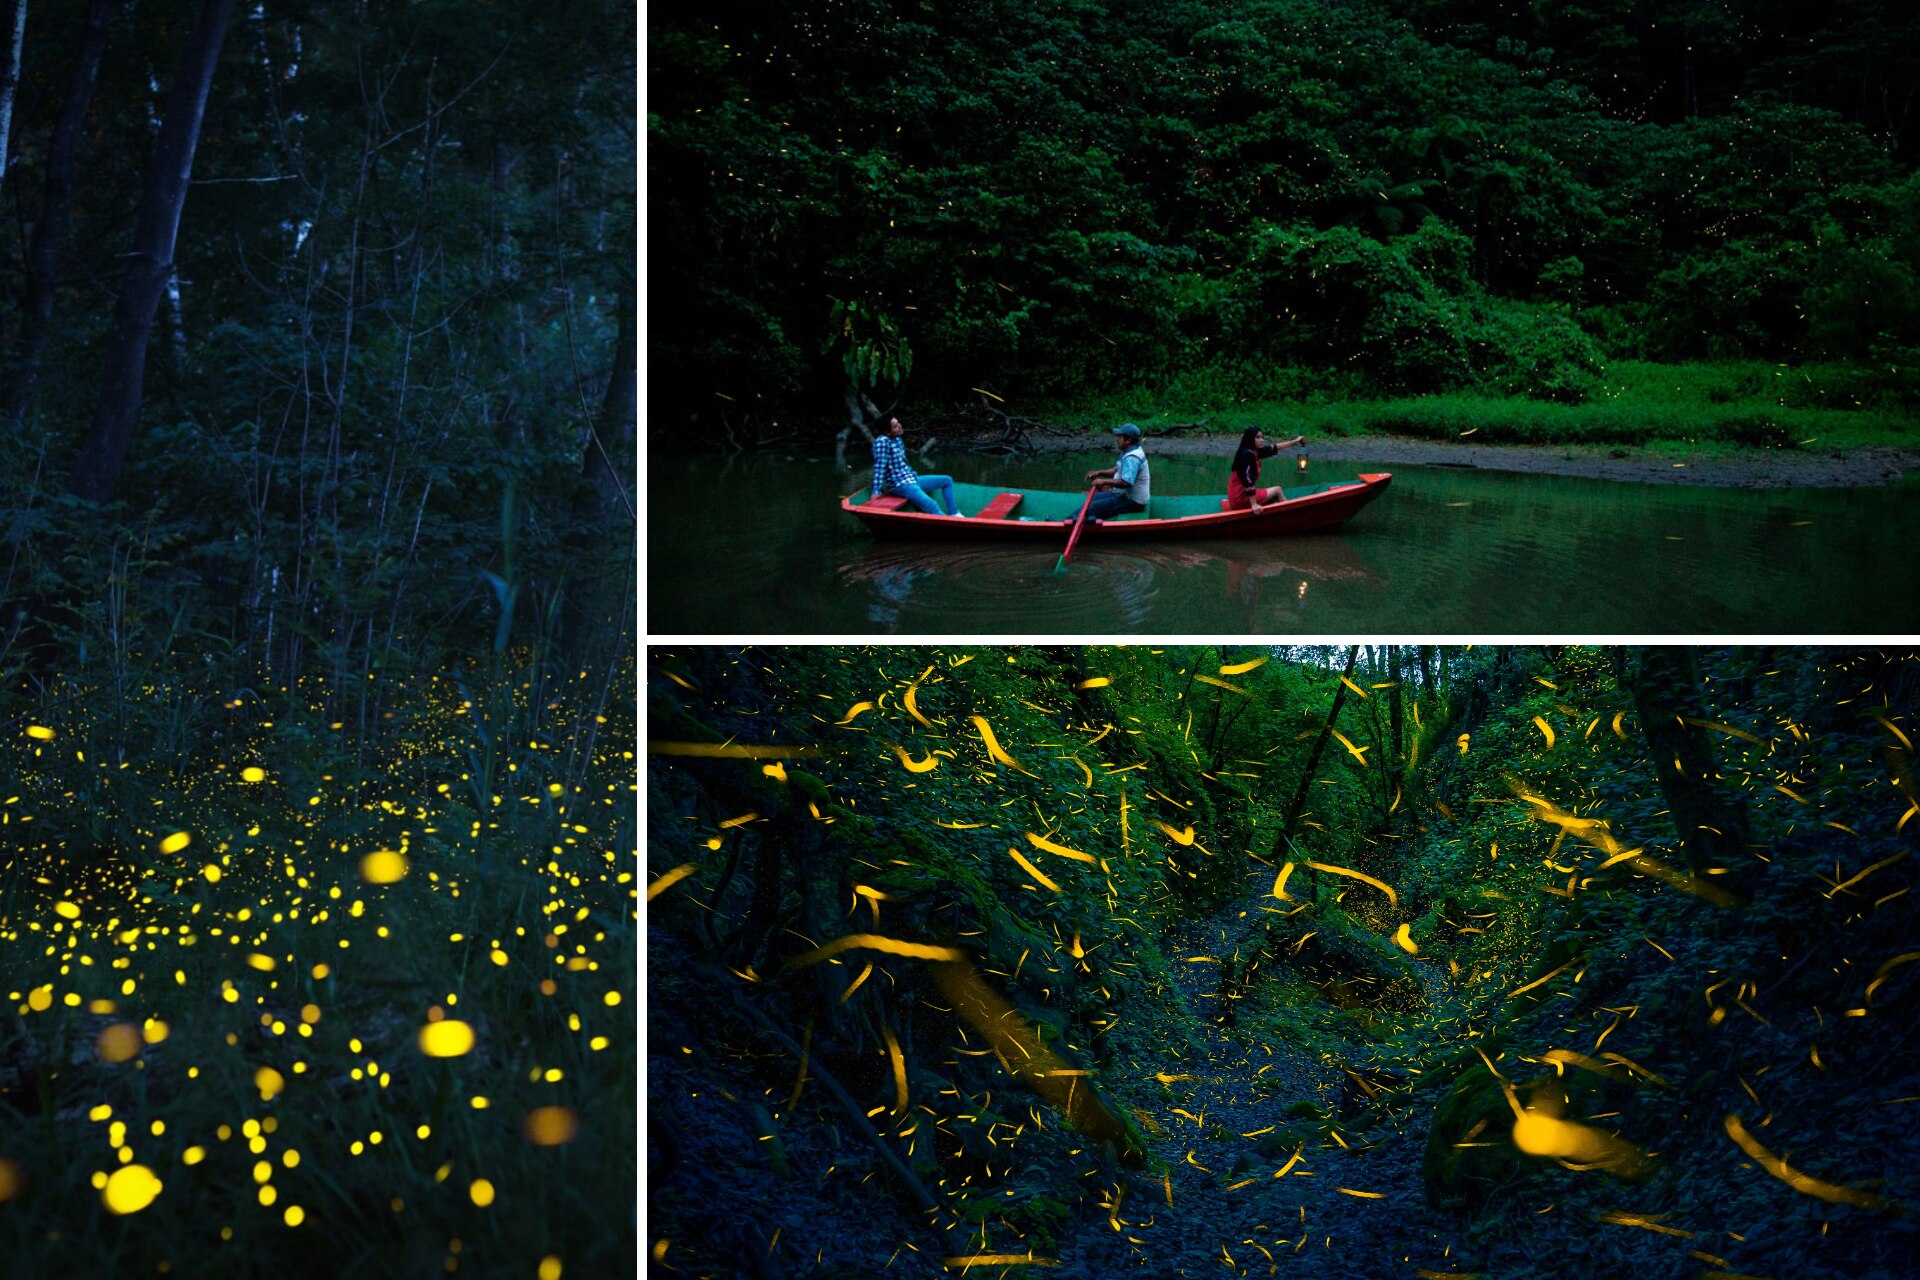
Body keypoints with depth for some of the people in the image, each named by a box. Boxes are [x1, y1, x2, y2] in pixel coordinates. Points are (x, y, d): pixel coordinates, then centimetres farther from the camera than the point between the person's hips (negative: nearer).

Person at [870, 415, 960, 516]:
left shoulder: (897, 439, 11)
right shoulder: (882, 441, -17)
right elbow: (879, 466, -22)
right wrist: (876, 491, -24)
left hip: (912, 480, 10)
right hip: (900, 485, -10)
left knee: (947, 480, 14)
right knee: (931, 505, -31)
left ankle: (954, 514, 12)